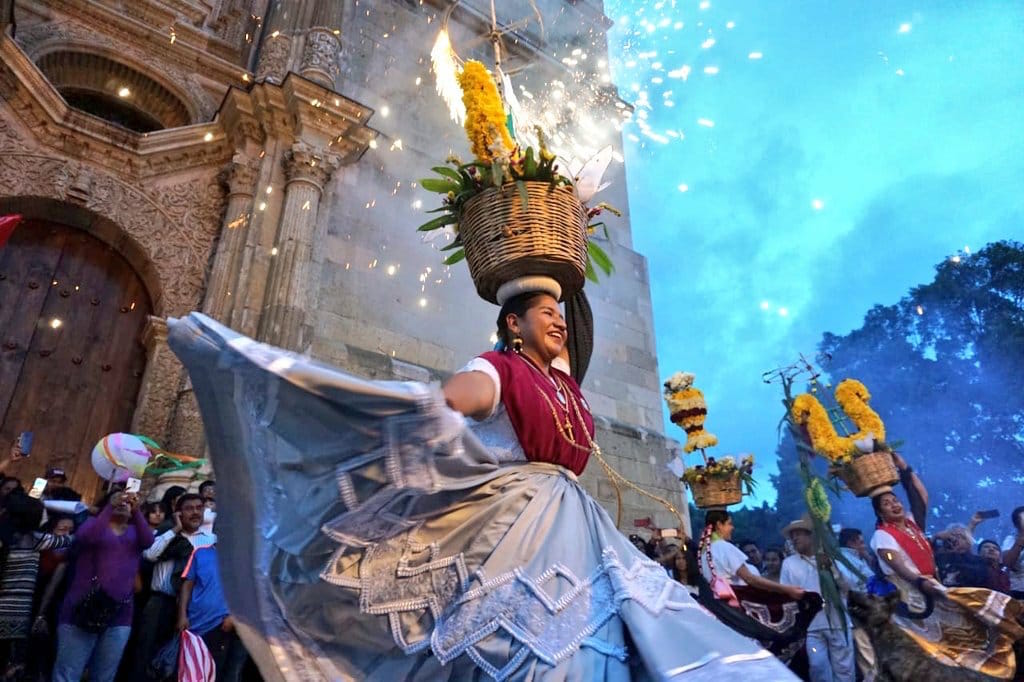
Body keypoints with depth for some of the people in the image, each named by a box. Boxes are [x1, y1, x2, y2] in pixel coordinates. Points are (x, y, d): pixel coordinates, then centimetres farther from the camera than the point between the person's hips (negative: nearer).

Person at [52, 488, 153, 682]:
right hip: (83, 608, -3)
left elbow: (148, 541, -9)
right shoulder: (94, 523, 7)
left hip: (119, 615, 3)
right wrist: (110, 507, -25)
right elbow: (83, 537, -15)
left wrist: (137, 511, -22)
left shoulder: (135, 532, 12)